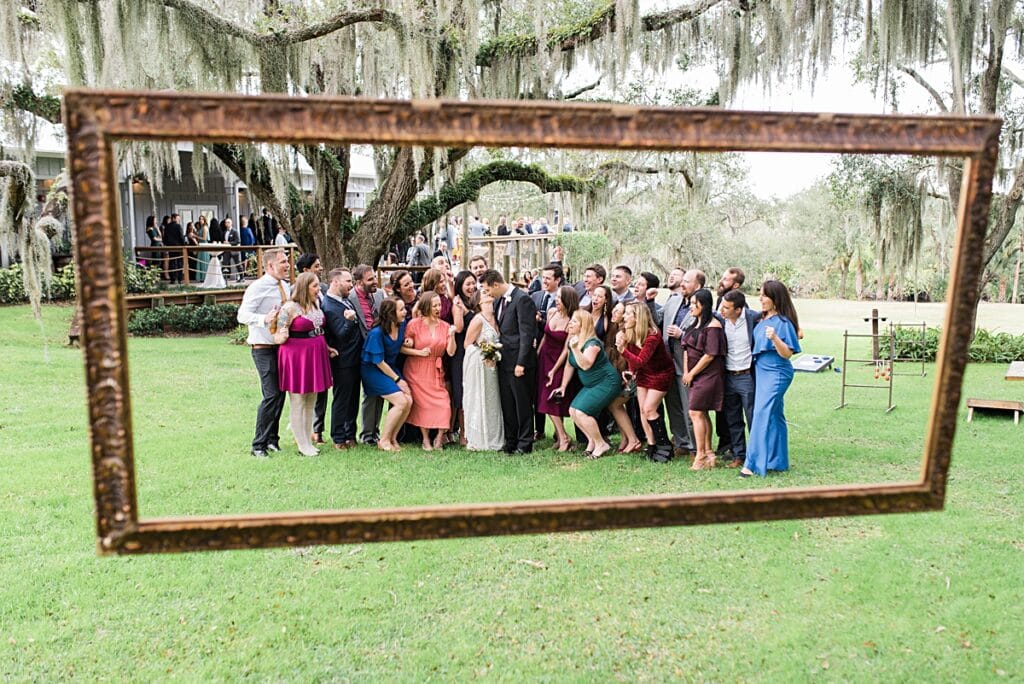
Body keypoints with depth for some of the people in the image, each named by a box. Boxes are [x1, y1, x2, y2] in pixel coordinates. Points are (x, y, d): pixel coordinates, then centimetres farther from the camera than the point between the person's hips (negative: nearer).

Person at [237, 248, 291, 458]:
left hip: (282, 345, 8)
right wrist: (265, 318, -33)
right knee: (272, 395, -11)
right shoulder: (258, 287, -12)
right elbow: (243, 315, -19)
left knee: (280, 393, 12)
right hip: (264, 348, -8)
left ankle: (271, 439, 25)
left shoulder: (285, 286, 12)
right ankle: (259, 445, 0)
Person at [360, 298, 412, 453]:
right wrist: (397, 380, -14)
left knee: (409, 401, -10)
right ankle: (384, 440, -4)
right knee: (401, 402, -19)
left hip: (391, 367, 7)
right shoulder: (377, 333, -23)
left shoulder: (402, 325, -4)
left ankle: (392, 437, 7)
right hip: (373, 370, -7)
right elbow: (379, 362, -18)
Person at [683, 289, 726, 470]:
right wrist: (686, 372, 1)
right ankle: (708, 453, 20)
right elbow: (687, 349, 13)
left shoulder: (713, 325, -14)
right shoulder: (696, 323, 13)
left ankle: (701, 456, -3)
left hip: (708, 375, -9)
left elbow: (710, 355, -18)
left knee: (696, 413, -9)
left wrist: (692, 373, -12)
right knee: (702, 414, 12)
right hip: (695, 376, 9)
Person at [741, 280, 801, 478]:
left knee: (761, 415, -11)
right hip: (761, 371, 8)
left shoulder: (783, 322, -14)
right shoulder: (763, 319, 9)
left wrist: (775, 338, -31)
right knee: (774, 416, 14)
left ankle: (753, 463, -7)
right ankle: (777, 461, 24)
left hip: (776, 374, -8)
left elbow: (787, 353, -18)